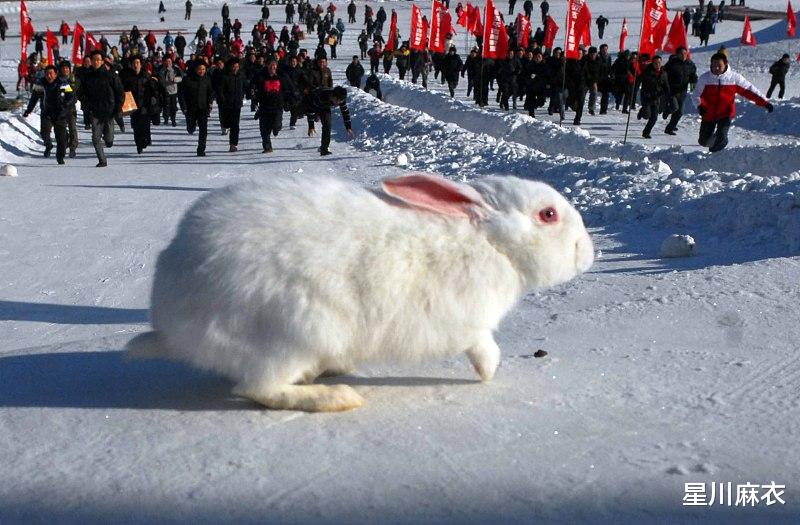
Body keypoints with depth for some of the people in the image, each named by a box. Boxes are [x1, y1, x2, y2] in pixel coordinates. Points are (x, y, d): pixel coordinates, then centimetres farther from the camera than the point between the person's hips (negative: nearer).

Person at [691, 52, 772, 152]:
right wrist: (700, 106, -23)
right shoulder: (705, 78, -8)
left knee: (721, 140, -17)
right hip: (709, 113, 1)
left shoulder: (734, 77, -8)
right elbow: (696, 95, -2)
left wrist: (764, 102, -6)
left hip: (726, 114, -1)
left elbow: (749, 90, -2)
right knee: (704, 141, 7)